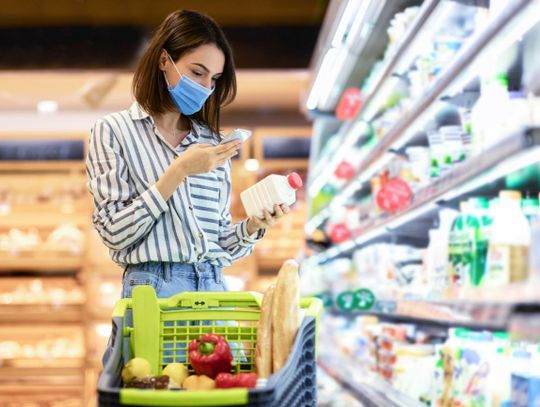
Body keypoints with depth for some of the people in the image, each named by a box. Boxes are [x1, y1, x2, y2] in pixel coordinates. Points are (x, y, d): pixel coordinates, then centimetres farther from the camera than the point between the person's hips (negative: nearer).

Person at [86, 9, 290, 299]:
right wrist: (178, 171, -14)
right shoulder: (114, 131, 0)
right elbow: (114, 232, -9)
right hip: (154, 287, -4)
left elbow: (218, 243, 14)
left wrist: (253, 226, -5)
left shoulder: (212, 142, 11)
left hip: (215, 287, 4)